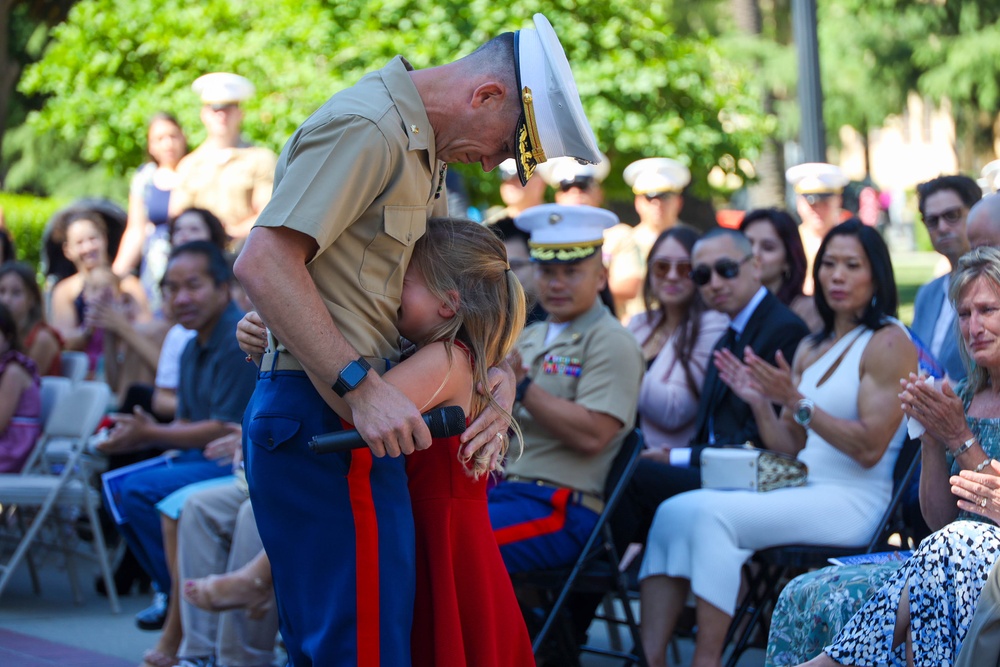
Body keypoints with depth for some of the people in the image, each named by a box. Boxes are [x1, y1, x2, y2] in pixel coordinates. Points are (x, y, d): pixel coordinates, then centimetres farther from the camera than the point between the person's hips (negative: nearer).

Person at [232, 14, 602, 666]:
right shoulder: (368, 127, -14)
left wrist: (499, 373, 9)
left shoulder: (424, 150, 21)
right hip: (326, 411, -11)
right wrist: (363, 387, -26)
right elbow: (263, 262, -23)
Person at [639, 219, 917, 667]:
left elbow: (869, 449, -12)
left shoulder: (888, 343, -4)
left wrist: (797, 402, -17)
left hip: (852, 504, -8)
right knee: (674, 511, -14)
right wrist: (760, 403, 2)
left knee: (711, 513, -27)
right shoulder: (811, 349, 20)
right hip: (801, 493, 8)